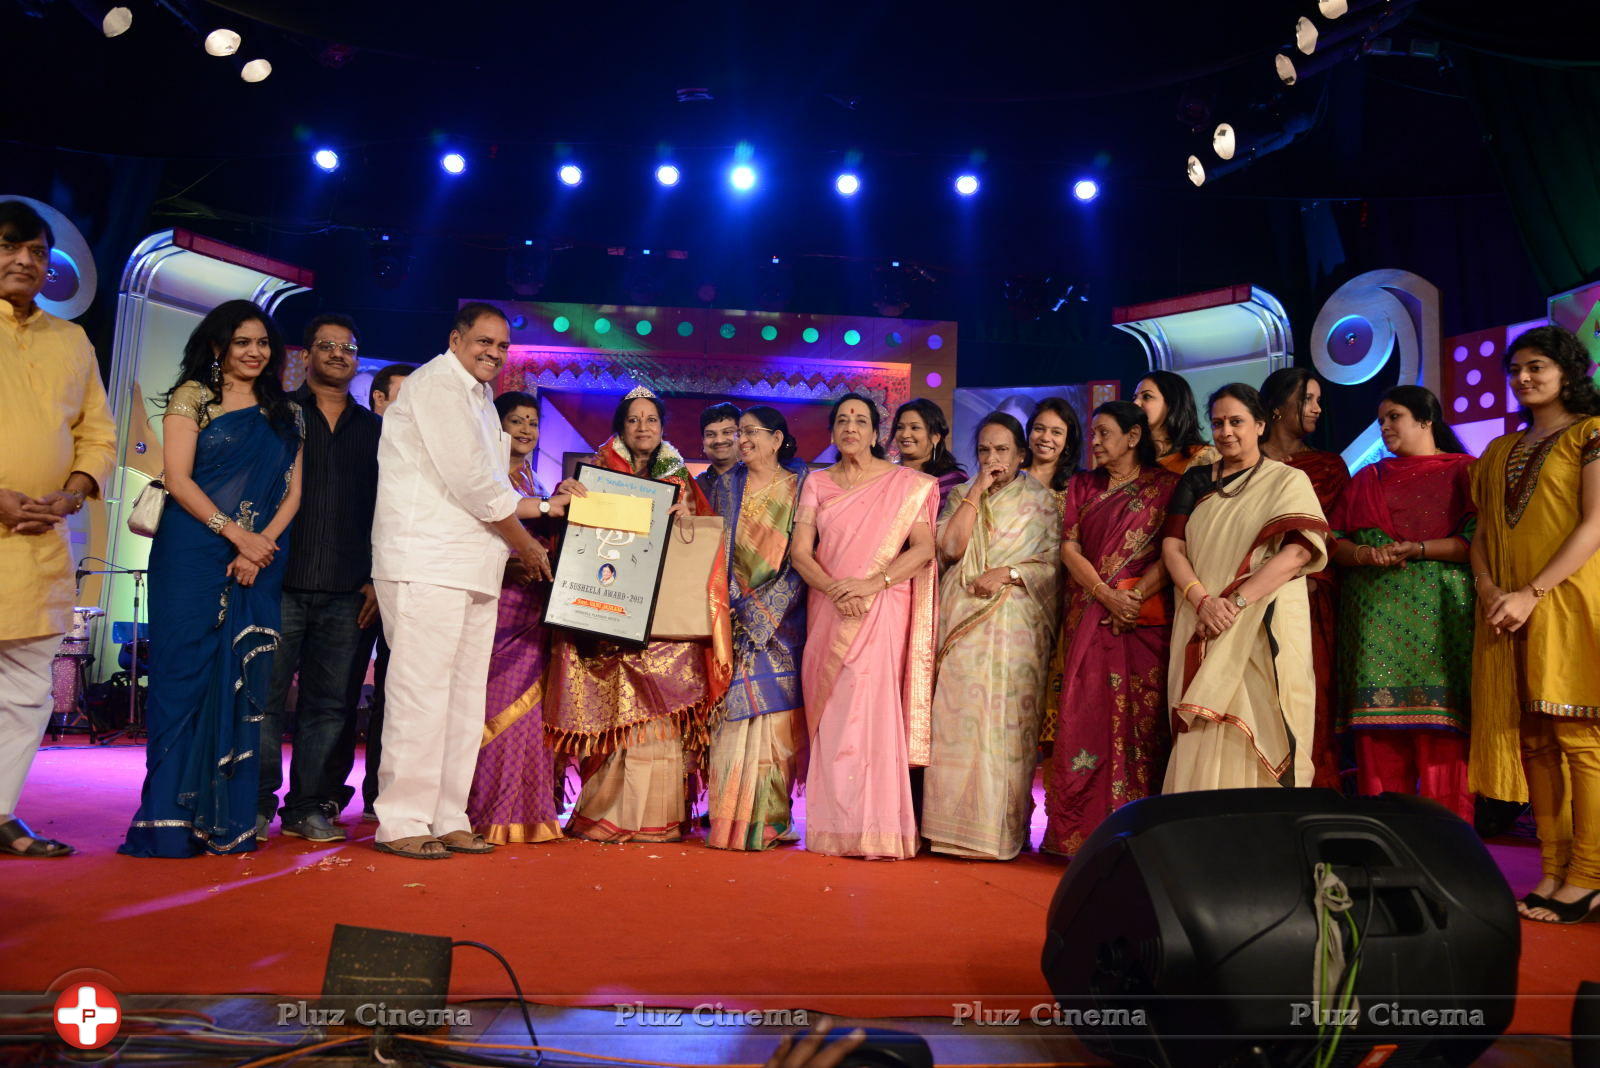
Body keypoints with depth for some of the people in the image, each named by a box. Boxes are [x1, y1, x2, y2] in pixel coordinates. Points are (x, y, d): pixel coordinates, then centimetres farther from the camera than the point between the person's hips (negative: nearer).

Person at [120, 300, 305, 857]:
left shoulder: (285, 413, 16)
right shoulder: (193, 397, 6)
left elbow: (293, 491, 9)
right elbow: (178, 478, -5)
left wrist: (261, 545, -7)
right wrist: (235, 533, -14)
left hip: (261, 560, 3)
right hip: (193, 556, -3)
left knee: (242, 683, 1)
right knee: (184, 675, -6)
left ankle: (227, 820, 6)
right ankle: (171, 821, -1)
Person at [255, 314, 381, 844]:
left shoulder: (373, 428, 16)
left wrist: (376, 577, 6)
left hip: (346, 590, 2)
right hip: (280, 580, -2)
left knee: (329, 701, 3)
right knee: (265, 694, -2)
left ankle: (310, 806, 11)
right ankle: (258, 805, 7)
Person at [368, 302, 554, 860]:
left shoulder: (477, 398, 24)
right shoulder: (437, 382, -5)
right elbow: (470, 479, -13)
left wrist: (548, 506, 11)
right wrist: (525, 544, -5)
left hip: (472, 569, 10)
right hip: (426, 562, -10)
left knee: (464, 698, 9)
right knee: (421, 691, -8)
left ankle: (447, 819, 15)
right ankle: (401, 822, -1)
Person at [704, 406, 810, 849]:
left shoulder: (801, 487, 3)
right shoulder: (726, 486, 13)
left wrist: (765, 610, -10)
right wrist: (736, 606, -3)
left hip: (782, 619, -2)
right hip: (735, 615, 2)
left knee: (776, 712, -5)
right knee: (734, 710, -4)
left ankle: (770, 819, 2)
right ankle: (731, 819, 2)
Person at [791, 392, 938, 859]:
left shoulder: (906, 483, 5)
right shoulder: (817, 483, 13)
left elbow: (924, 548, -4)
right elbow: (799, 551, 4)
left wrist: (871, 584, -16)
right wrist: (835, 589, -13)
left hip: (882, 612, -3)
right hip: (827, 611, 3)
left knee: (874, 712, -11)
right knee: (831, 714, 0)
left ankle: (876, 829, -4)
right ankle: (833, 827, 8)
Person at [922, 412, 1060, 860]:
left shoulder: (1040, 500, 10)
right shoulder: (961, 496, 15)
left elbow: (1054, 565, 3)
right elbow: (949, 548, -2)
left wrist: (1007, 574, -12)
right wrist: (976, 493, -3)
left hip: (1016, 621, -2)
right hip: (962, 621, 2)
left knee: (1006, 720, -6)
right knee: (959, 717, -3)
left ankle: (1001, 828, 0)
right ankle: (958, 823, 3)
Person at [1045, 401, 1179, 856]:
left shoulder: (1165, 485, 6)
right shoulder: (1082, 486, 16)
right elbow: (1069, 548, 5)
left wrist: (1135, 597, -16)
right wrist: (1108, 596, -10)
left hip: (1145, 618, -3)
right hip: (1089, 616, 3)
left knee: (1141, 717, -3)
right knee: (1084, 717, -1)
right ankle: (1080, 833, 4)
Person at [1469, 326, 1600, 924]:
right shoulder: (1500, 452, 18)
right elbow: (1483, 532, 15)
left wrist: (1532, 593, -16)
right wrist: (1487, 587, -5)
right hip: (1509, 615, 6)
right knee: (1532, 740, 6)